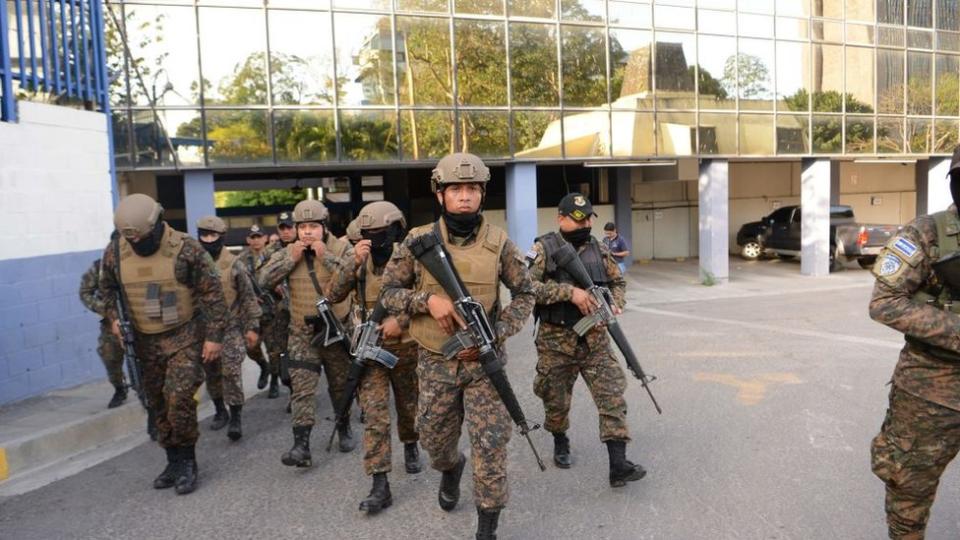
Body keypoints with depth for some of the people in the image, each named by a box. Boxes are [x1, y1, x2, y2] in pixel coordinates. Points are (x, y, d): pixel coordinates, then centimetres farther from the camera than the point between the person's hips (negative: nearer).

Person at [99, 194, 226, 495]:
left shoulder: (186, 249, -17)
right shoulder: (115, 253, -3)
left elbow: (212, 293, -12)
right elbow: (107, 287, 16)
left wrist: (214, 336, -14)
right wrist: (113, 317, 0)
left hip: (185, 336, -5)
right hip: (145, 341, 5)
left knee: (179, 398, -16)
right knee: (158, 404, 11)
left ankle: (187, 463, 3)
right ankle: (175, 462, 26)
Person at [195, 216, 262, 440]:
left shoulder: (233, 264, -7)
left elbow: (248, 297, -3)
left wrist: (252, 327, -5)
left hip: (230, 327, -4)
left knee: (231, 372, -9)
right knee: (211, 373, 13)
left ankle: (236, 417, -2)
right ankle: (220, 411, 29)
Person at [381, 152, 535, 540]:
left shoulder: (499, 243, -5)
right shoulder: (418, 241, -5)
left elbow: (525, 295, 3)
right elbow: (389, 292, 1)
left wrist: (496, 333, -12)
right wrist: (427, 299, -18)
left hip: (484, 361, -1)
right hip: (436, 363, 1)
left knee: (490, 445, -1)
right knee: (434, 440, 17)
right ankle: (452, 468, 53)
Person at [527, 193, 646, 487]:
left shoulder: (598, 249, 7)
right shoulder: (544, 248, -8)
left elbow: (618, 282, 18)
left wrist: (615, 305, -3)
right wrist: (569, 291, -26)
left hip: (595, 338, 3)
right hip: (556, 341, -3)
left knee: (612, 396, -5)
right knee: (557, 400, 12)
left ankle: (618, 465, -2)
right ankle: (560, 443, 39)